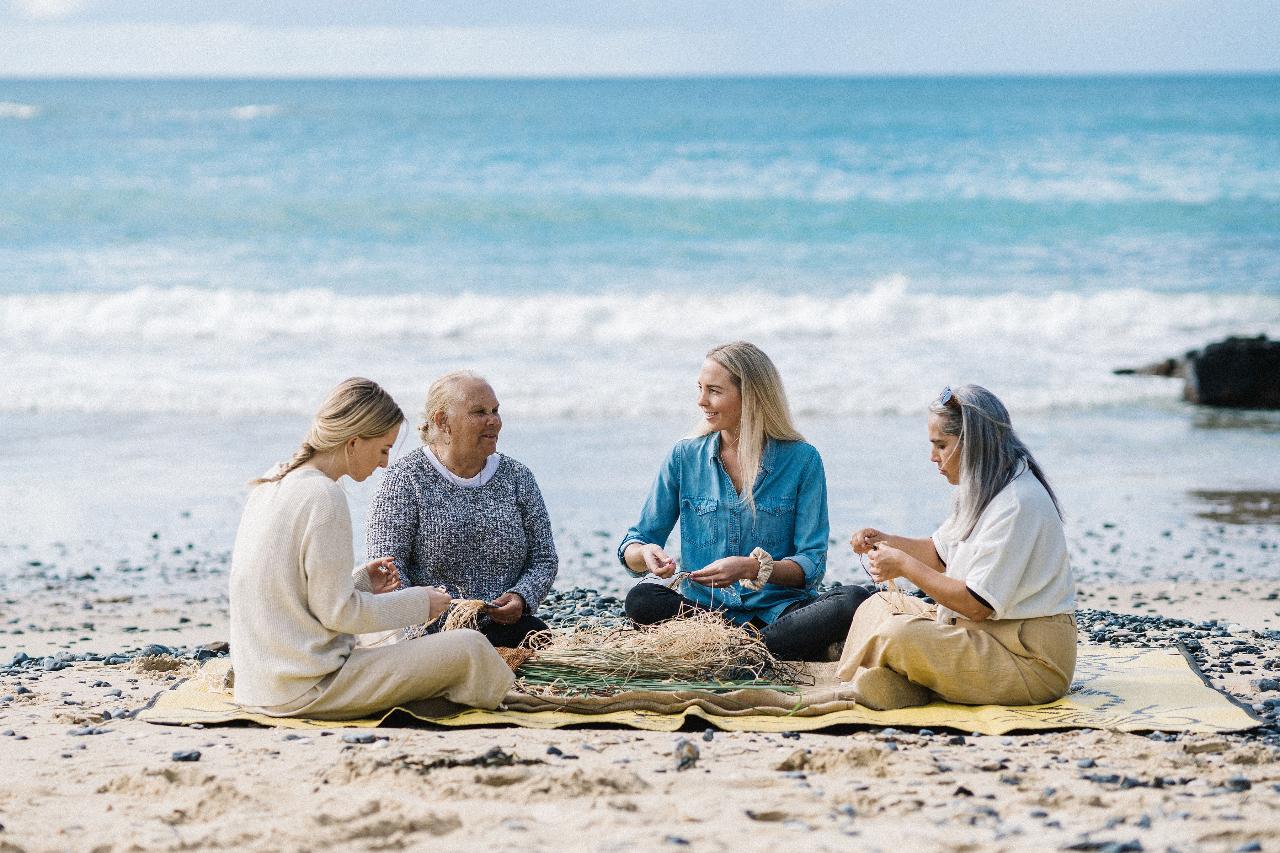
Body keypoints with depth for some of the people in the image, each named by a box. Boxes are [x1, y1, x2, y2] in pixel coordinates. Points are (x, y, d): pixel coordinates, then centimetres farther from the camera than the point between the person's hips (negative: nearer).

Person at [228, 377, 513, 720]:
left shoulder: (270, 486, 10)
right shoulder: (323, 498, -18)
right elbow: (338, 612, -17)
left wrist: (359, 582, 12)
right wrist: (419, 603, -5)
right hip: (308, 689, -10)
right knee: (468, 648, -9)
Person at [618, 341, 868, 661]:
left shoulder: (801, 459, 0)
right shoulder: (685, 457, 7)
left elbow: (811, 565, -4)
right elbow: (631, 548, 8)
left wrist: (753, 568, -23)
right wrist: (647, 554, -17)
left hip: (780, 610, -2)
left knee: (853, 601, -30)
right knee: (641, 599, -30)